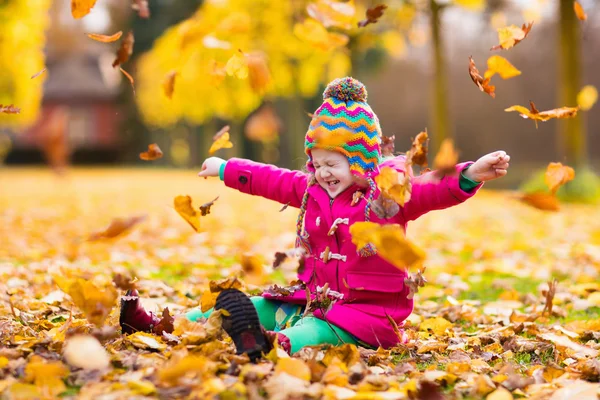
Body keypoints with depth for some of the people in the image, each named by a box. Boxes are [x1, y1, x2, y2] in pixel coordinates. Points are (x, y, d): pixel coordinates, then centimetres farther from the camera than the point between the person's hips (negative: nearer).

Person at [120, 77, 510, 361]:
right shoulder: (310, 188, 11)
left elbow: (433, 191, -26)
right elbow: (269, 179, 25)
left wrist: (470, 176, -45)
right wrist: (226, 169, 37)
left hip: (367, 309, -7)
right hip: (314, 297, 7)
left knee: (318, 332, -38)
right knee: (255, 307, -1)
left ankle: (278, 344, -70)